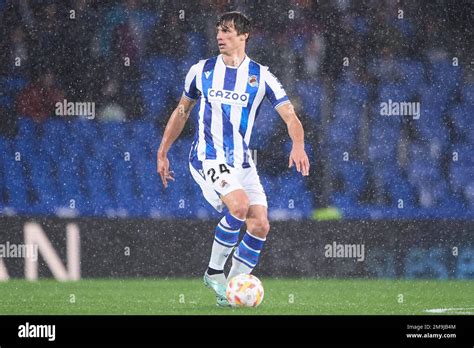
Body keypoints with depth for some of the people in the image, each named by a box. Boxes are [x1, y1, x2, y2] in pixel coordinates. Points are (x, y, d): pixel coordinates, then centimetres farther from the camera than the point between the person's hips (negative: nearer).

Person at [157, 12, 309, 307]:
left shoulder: (260, 76, 3)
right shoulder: (202, 71, 5)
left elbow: (290, 116, -3)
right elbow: (182, 111, 18)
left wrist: (298, 145, -23)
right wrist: (162, 153, 16)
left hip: (242, 163, 3)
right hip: (208, 158, -3)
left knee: (260, 225, -8)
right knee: (239, 206, -28)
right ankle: (214, 271, -10)